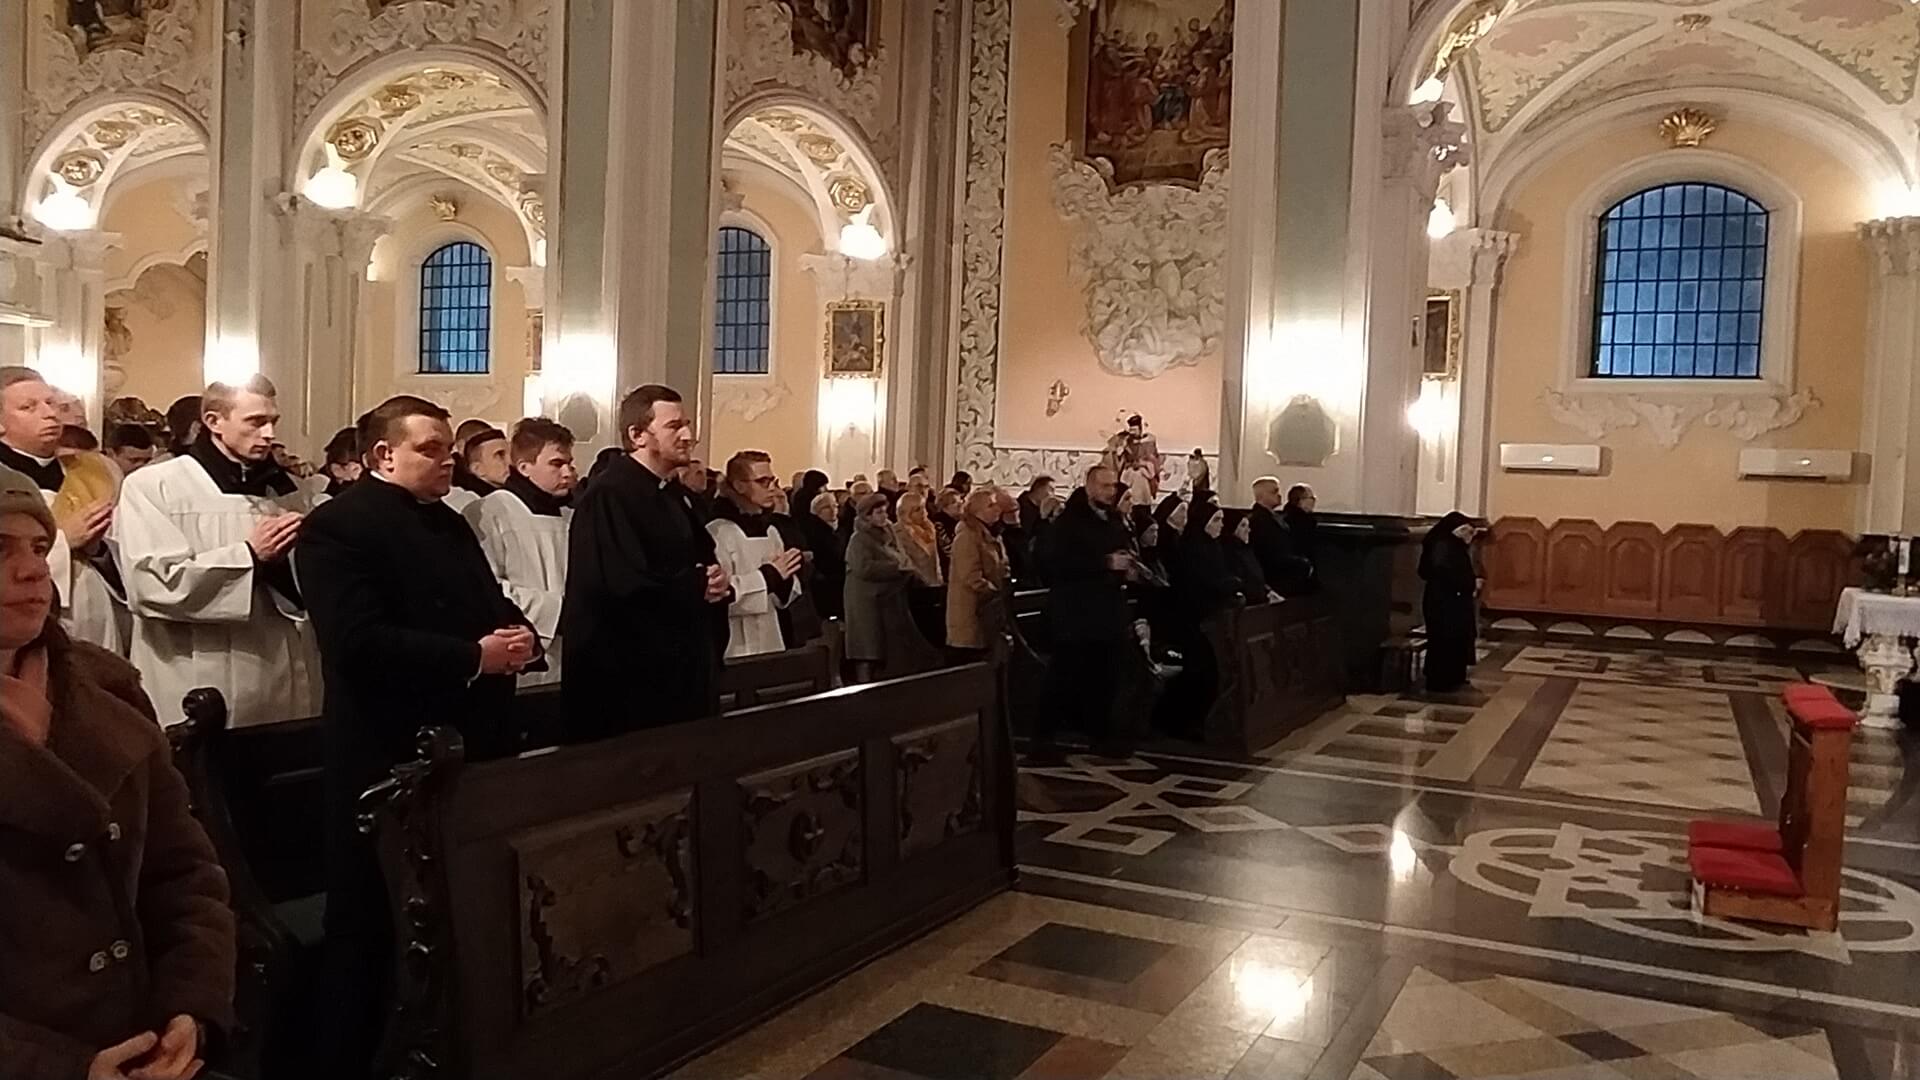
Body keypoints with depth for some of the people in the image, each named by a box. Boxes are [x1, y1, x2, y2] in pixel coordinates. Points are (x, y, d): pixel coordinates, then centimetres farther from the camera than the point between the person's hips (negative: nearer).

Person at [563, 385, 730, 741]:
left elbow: (707, 564, 19)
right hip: (628, 674, -9)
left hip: (684, 667, 9)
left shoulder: (678, 495, 15)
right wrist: (698, 585, -13)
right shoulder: (610, 495, -16)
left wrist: (717, 583, -5)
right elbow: (628, 586, -26)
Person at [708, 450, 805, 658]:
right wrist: (766, 576, -18)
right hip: (736, 649, -7)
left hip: (771, 643, 7)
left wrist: (783, 580, -4)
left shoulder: (771, 531, 14)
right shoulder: (718, 531, -11)